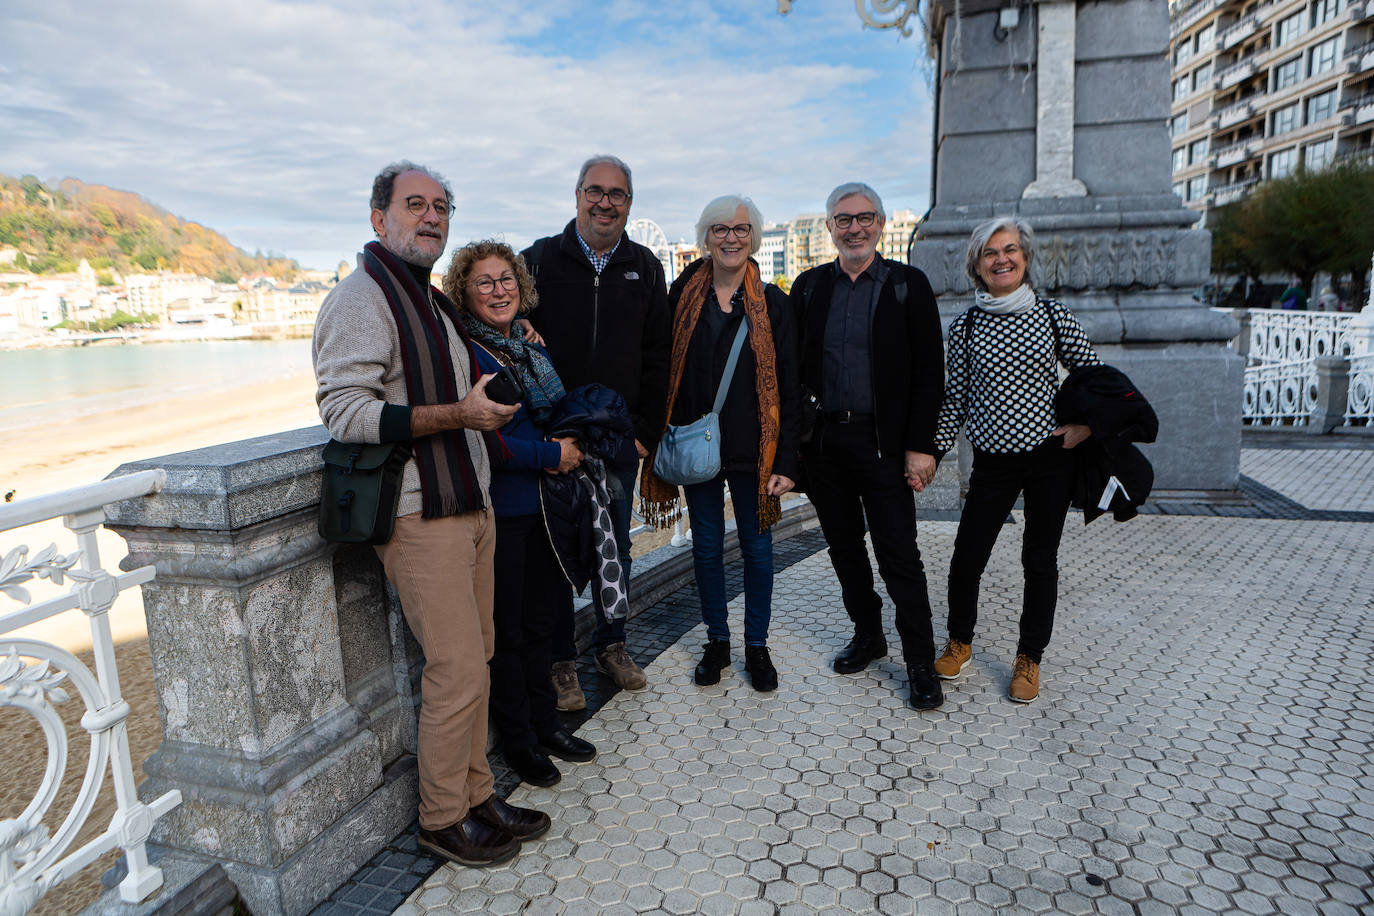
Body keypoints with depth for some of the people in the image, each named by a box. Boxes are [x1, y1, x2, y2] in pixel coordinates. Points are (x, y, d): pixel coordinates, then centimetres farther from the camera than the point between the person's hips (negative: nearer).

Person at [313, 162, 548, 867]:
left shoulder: (432, 300, 19)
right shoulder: (363, 298, -10)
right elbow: (344, 411, -20)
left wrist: (487, 408, 16)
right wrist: (456, 415, -24)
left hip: (469, 506, 9)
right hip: (420, 517, -9)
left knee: (473, 659, 13)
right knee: (457, 670, -5)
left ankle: (475, 796, 26)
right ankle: (442, 821, 15)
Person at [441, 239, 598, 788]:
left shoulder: (528, 346, 10)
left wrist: (570, 446, 1)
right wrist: (549, 455, -15)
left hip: (543, 504, 7)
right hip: (498, 510, -7)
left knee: (540, 619, 17)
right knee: (506, 630, 7)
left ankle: (544, 723, 34)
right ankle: (518, 742, 24)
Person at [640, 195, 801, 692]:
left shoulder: (772, 303, -1)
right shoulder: (684, 296, 3)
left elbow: (787, 386, -4)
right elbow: (666, 370, 5)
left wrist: (786, 460, -9)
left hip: (752, 448, -1)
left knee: (757, 546, 8)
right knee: (706, 546, 12)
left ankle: (757, 646, 25)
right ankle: (717, 642, 28)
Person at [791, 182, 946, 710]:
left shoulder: (908, 285, 0)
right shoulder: (809, 287, 9)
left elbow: (929, 373, -3)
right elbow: (792, 367, 10)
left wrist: (921, 446, -9)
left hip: (883, 443, -3)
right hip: (822, 442, 4)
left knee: (900, 557, -1)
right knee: (844, 548, 14)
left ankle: (920, 662, 12)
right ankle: (867, 636, 32)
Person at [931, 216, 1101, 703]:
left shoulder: (1053, 315, -1)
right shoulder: (964, 326, 1)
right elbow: (956, 398, 5)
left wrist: (1085, 426, -4)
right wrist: (932, 452, 1)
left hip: (1051, 457, 0)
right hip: (993, 461, 0)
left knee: (1040, 560, 8)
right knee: (967, 557, 1)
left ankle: (1029, 658, 26)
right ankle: (959, 642, 28)